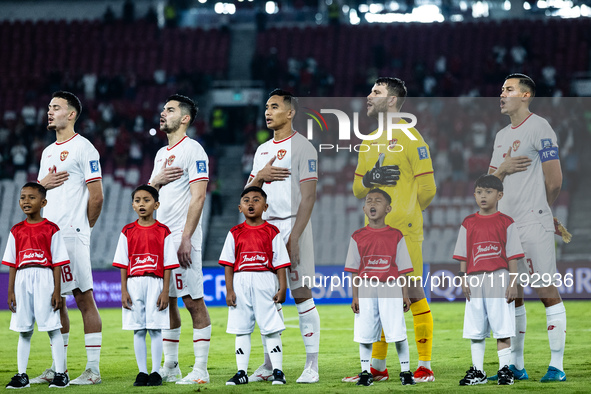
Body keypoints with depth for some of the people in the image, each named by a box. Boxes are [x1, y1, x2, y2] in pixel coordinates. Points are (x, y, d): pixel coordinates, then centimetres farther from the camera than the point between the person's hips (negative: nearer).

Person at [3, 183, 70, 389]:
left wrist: (57, 291, -8)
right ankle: (22, 375, 11)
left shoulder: (51, 229, -1)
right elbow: (12, 264, 10)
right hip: (22, 281, 4)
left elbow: (57, 263, -2)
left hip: (45, 280, -4)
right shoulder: (16, 231, 9)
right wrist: (11, 291, 4)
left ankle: (60, 373, 2)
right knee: (24, 330, 7)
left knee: (52, 328, -3)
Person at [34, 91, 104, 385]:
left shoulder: (83, 149, -7)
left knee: (84, 298, -7)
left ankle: (93, 369, -6)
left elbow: (96, 196, -9)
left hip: (73, 235, -8)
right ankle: (58, 367, 16)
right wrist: (43, 183, 3)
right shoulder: (48, 152, 19)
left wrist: (84, 227, 1)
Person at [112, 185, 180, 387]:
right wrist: (124, 291, -1)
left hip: (155, 283, -2)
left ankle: (155, 372, 5)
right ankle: (142, 372, 9)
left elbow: (168, 265, 0)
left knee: (155, 329, -2)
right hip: (134, 284, 2)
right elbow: (123, 264, 6)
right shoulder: (128, 232, 6)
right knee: (138, 330, 3)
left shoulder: (163, 232, 1)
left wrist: (165, 292, -6)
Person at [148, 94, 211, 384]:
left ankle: (201, 370, -6)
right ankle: (170, 367, 16)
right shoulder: (162, 154, 19)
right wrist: (157, 181, 0)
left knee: (194, 301, -7)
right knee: (166, 302, 10)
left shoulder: (193, 151, -8)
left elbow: (198, 197, -15)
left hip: (182, 239, -9)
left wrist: (185, 239, -20)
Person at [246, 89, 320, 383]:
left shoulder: (302, 147, -6)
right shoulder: (262, 150, 17)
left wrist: (294, 238, -19)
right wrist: (259, 177, -4)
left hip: (291, 225, -7)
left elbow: (308, 196, -12)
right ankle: (269, 366, 11)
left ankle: (312, 366, -4)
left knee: (301, 293, -6)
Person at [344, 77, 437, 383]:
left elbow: (427, 189, -6)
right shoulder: (370, 143, 18)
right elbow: (357, 188, 19)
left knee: (413, 292, -6)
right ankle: (377, 367, 14)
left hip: (404, 231, -7)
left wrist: (405, 213, 6)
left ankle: (425, 367, -3)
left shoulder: (409, 138, -4)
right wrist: (369, 179, -3)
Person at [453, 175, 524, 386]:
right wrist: (463, 279, 0)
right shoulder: (468, 224, 9)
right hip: (475, 281, 3)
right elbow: (463, 256, 10)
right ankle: (477, 371, 12)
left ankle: (505, 369, 1)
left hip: (499, 280, -3)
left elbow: (512, 257, 0)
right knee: (475, 328, 5)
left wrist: (513, 283, -5)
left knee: (502, 327, -4)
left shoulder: (506, 223, 2)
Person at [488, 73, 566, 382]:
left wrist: (538, 210, 6)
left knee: (547, 292, -7)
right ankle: (516, 366, 15)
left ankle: (557, 366, -6)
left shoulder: (539, 128, -7)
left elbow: (555, 180, -8)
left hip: (534, 225, -8)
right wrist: (502, 168, -2)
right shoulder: (502, 136, 18)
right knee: (511, 295, 9)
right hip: (505, 224, 8)